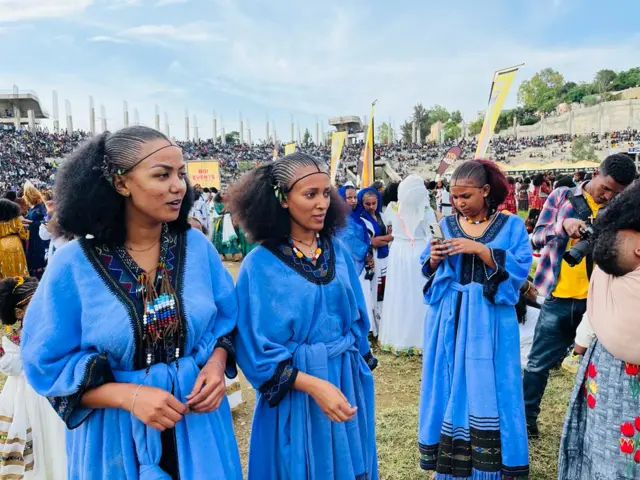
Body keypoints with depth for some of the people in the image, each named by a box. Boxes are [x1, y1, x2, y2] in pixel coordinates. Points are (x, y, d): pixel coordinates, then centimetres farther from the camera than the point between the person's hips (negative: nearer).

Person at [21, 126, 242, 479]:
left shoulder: (197, 246, -7)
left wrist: (216, 363, -15)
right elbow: (48, 364, -8)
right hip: (117, 435, -2)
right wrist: (129, 395, -21)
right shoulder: (73, 265, -14)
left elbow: (227, 319, 4)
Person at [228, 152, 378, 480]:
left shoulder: (338, 252, -1)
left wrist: (360, 369, 12)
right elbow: (255, 348, -15)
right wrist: (313, 385, -22)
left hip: (348, 383, 5)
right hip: (294, 392, -4)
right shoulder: (260, 265, -15)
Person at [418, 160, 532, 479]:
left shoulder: (511, 225, 0)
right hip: (450, 319, 2)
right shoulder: (446, 225, 7)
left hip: (489, 321, -2)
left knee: (488, 391, 3)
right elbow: (428, 272, 9)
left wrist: (479, 249, -20)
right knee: (450, 387, 8)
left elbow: (520, 269, -11)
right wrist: (434, 258, -13)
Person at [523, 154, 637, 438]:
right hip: (559, 299, -1)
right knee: (539, 363, 8)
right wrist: (563, 225, -22)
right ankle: (527, 418, 25)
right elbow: (537, 237, -3)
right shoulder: (562, 196, 1)